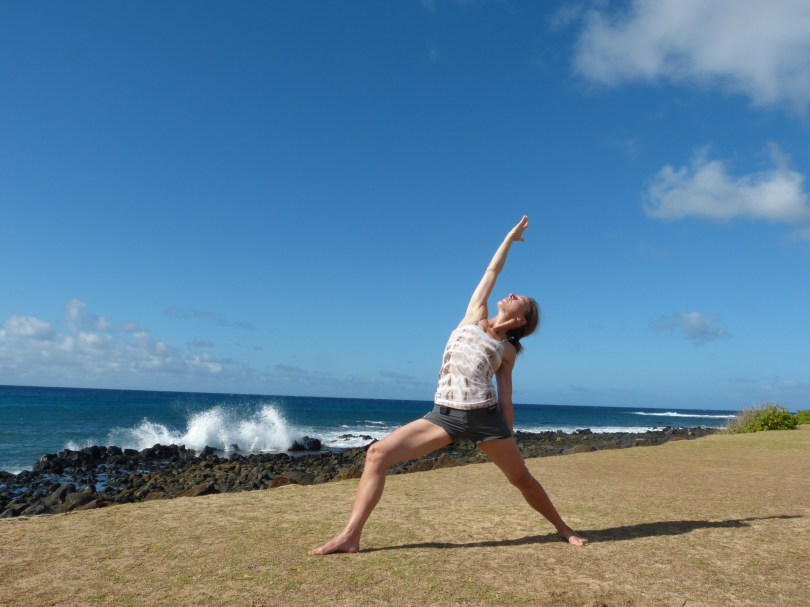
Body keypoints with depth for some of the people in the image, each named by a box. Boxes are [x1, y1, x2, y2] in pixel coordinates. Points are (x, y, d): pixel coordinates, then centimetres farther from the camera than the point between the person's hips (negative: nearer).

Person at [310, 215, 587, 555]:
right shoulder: (474, 316, 15)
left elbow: (506, 398, 11)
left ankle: (562, 528, 37)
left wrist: (508, 441, 7)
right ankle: (350, 536, -10)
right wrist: (511, 237, 29)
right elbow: (492, 271, 19)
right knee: (378, 454, -13)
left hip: (484, 416, -1)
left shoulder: (508, 350, 11)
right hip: (444, 414, 1)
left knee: (522, 478, 11)